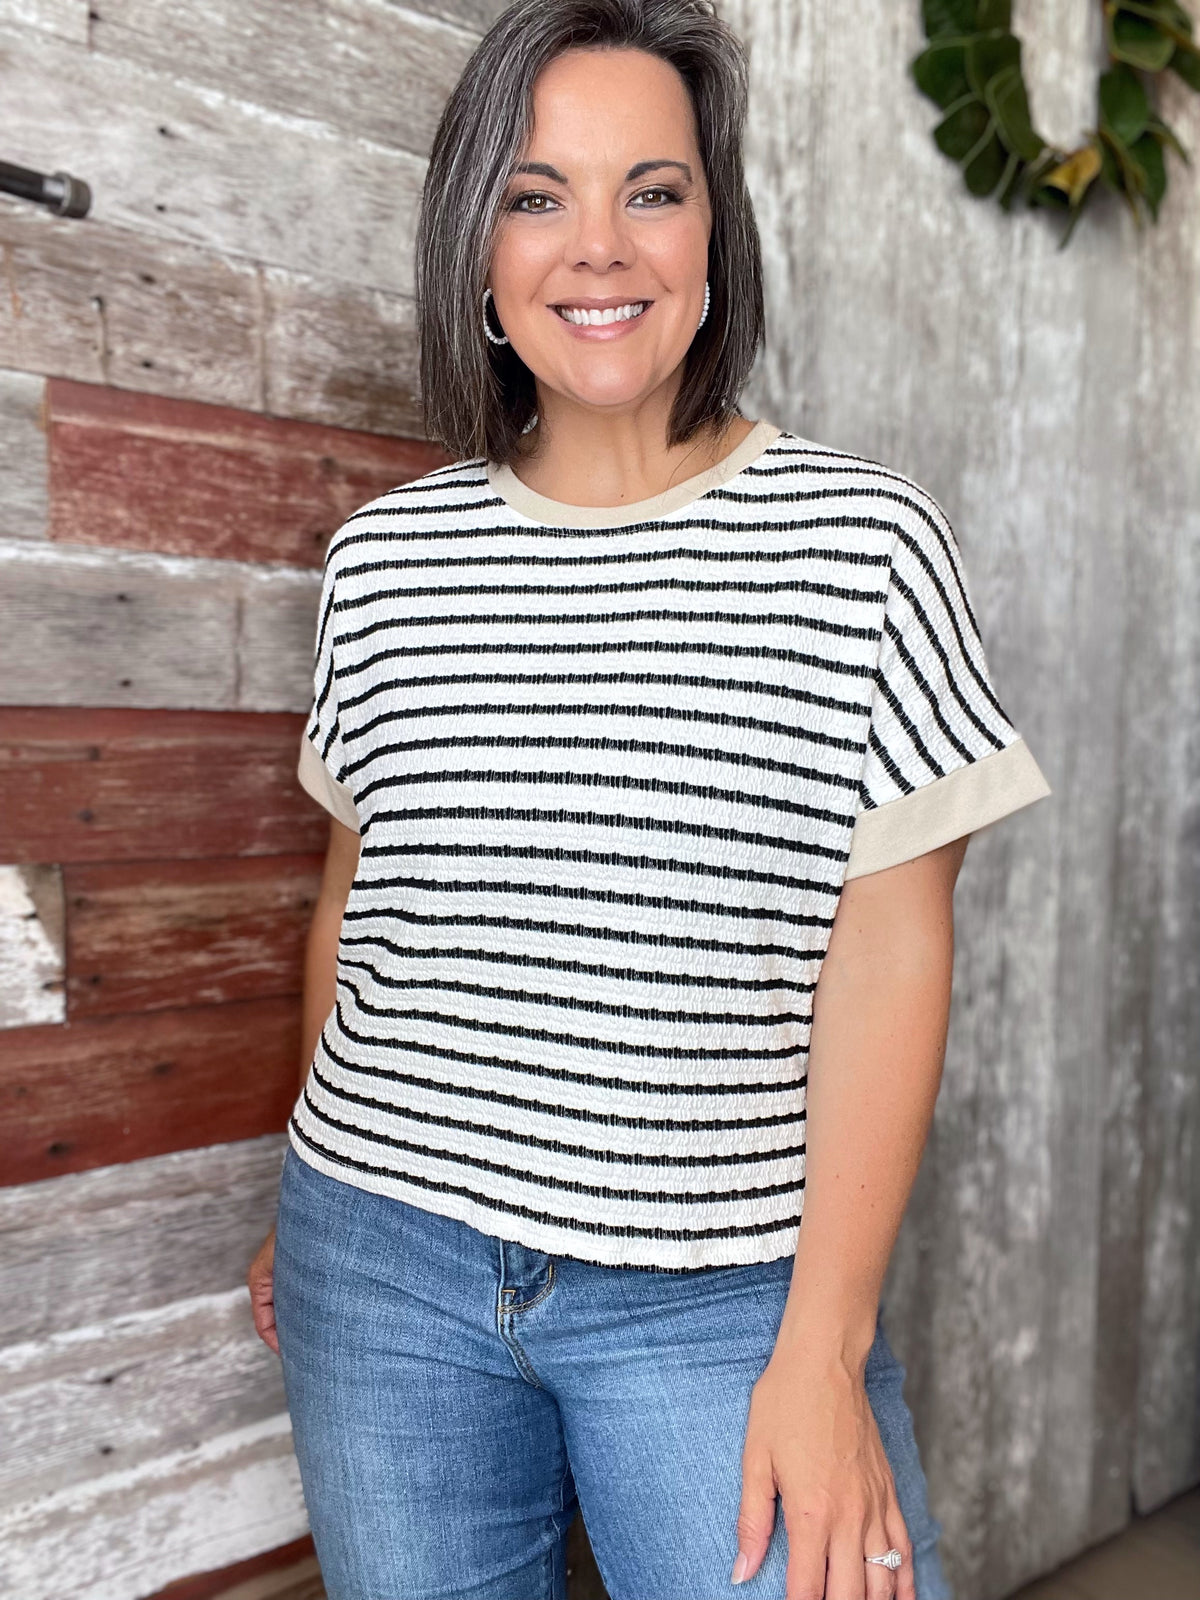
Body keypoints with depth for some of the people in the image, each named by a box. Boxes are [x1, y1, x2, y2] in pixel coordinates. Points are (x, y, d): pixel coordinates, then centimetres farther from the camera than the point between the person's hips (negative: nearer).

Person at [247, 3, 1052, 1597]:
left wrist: (825, 1345, -10)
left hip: (721, 1293, -2)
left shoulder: (867, 541, -6)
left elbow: (887, 953, -8)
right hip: (383, 1269, 3)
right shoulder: (385, 554, 2)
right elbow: (353, 896, 11)